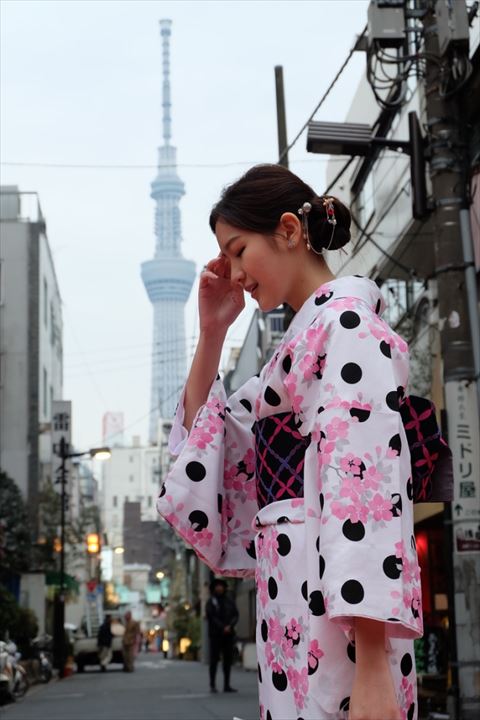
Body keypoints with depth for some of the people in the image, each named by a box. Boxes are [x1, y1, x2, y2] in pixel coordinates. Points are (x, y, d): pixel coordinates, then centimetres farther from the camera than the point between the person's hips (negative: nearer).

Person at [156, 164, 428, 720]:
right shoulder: (303, 339, 21)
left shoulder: (345, 322, -7)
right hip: (289, 597, 9)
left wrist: (372, 665, -26)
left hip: (337, 607, -9)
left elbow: (366, 483, -19)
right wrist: (212, 330, 15)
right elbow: (201, 436, 27)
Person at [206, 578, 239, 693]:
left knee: (228, 659, 2)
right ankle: (212, 685, 0)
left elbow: (235, 615, 3)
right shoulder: (211, 602, 0)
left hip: (228, 634, 4)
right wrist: (223, 628, -16)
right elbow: (211, 617, -9)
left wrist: (230, 626, -15)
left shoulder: (229, 601, 10)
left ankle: (227, 685, 6)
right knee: (214, 659, -4)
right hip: (215, 635, -4)